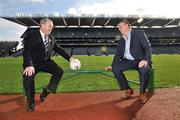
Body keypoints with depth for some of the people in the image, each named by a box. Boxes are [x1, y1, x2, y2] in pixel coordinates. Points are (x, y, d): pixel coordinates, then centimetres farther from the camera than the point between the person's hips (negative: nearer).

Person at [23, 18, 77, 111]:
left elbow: (58, 49, 13)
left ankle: (47, 91, 5)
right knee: (28, 75, -31)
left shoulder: (51, 38, 4)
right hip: (33, 63, -5)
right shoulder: (31, 36, -13)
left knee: (59, 71, -14)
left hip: (46, 62, 5)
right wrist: (29, 65, -41)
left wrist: (69, 58, 4)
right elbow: (26, 51, -24)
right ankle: (30, 101, -10)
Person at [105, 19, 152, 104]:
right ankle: (128, 89, -1)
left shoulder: (139, 33, -4)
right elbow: (118, 54, 16)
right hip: (128, 61, 6)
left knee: (144, 69, -36)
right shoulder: (121, 40, 14)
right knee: (115, 68, -17)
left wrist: (146, 60, -29)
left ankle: (142, 93, -11)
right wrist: (112, 65, 3)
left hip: (140, 60, -5)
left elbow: (148, 47, -13)